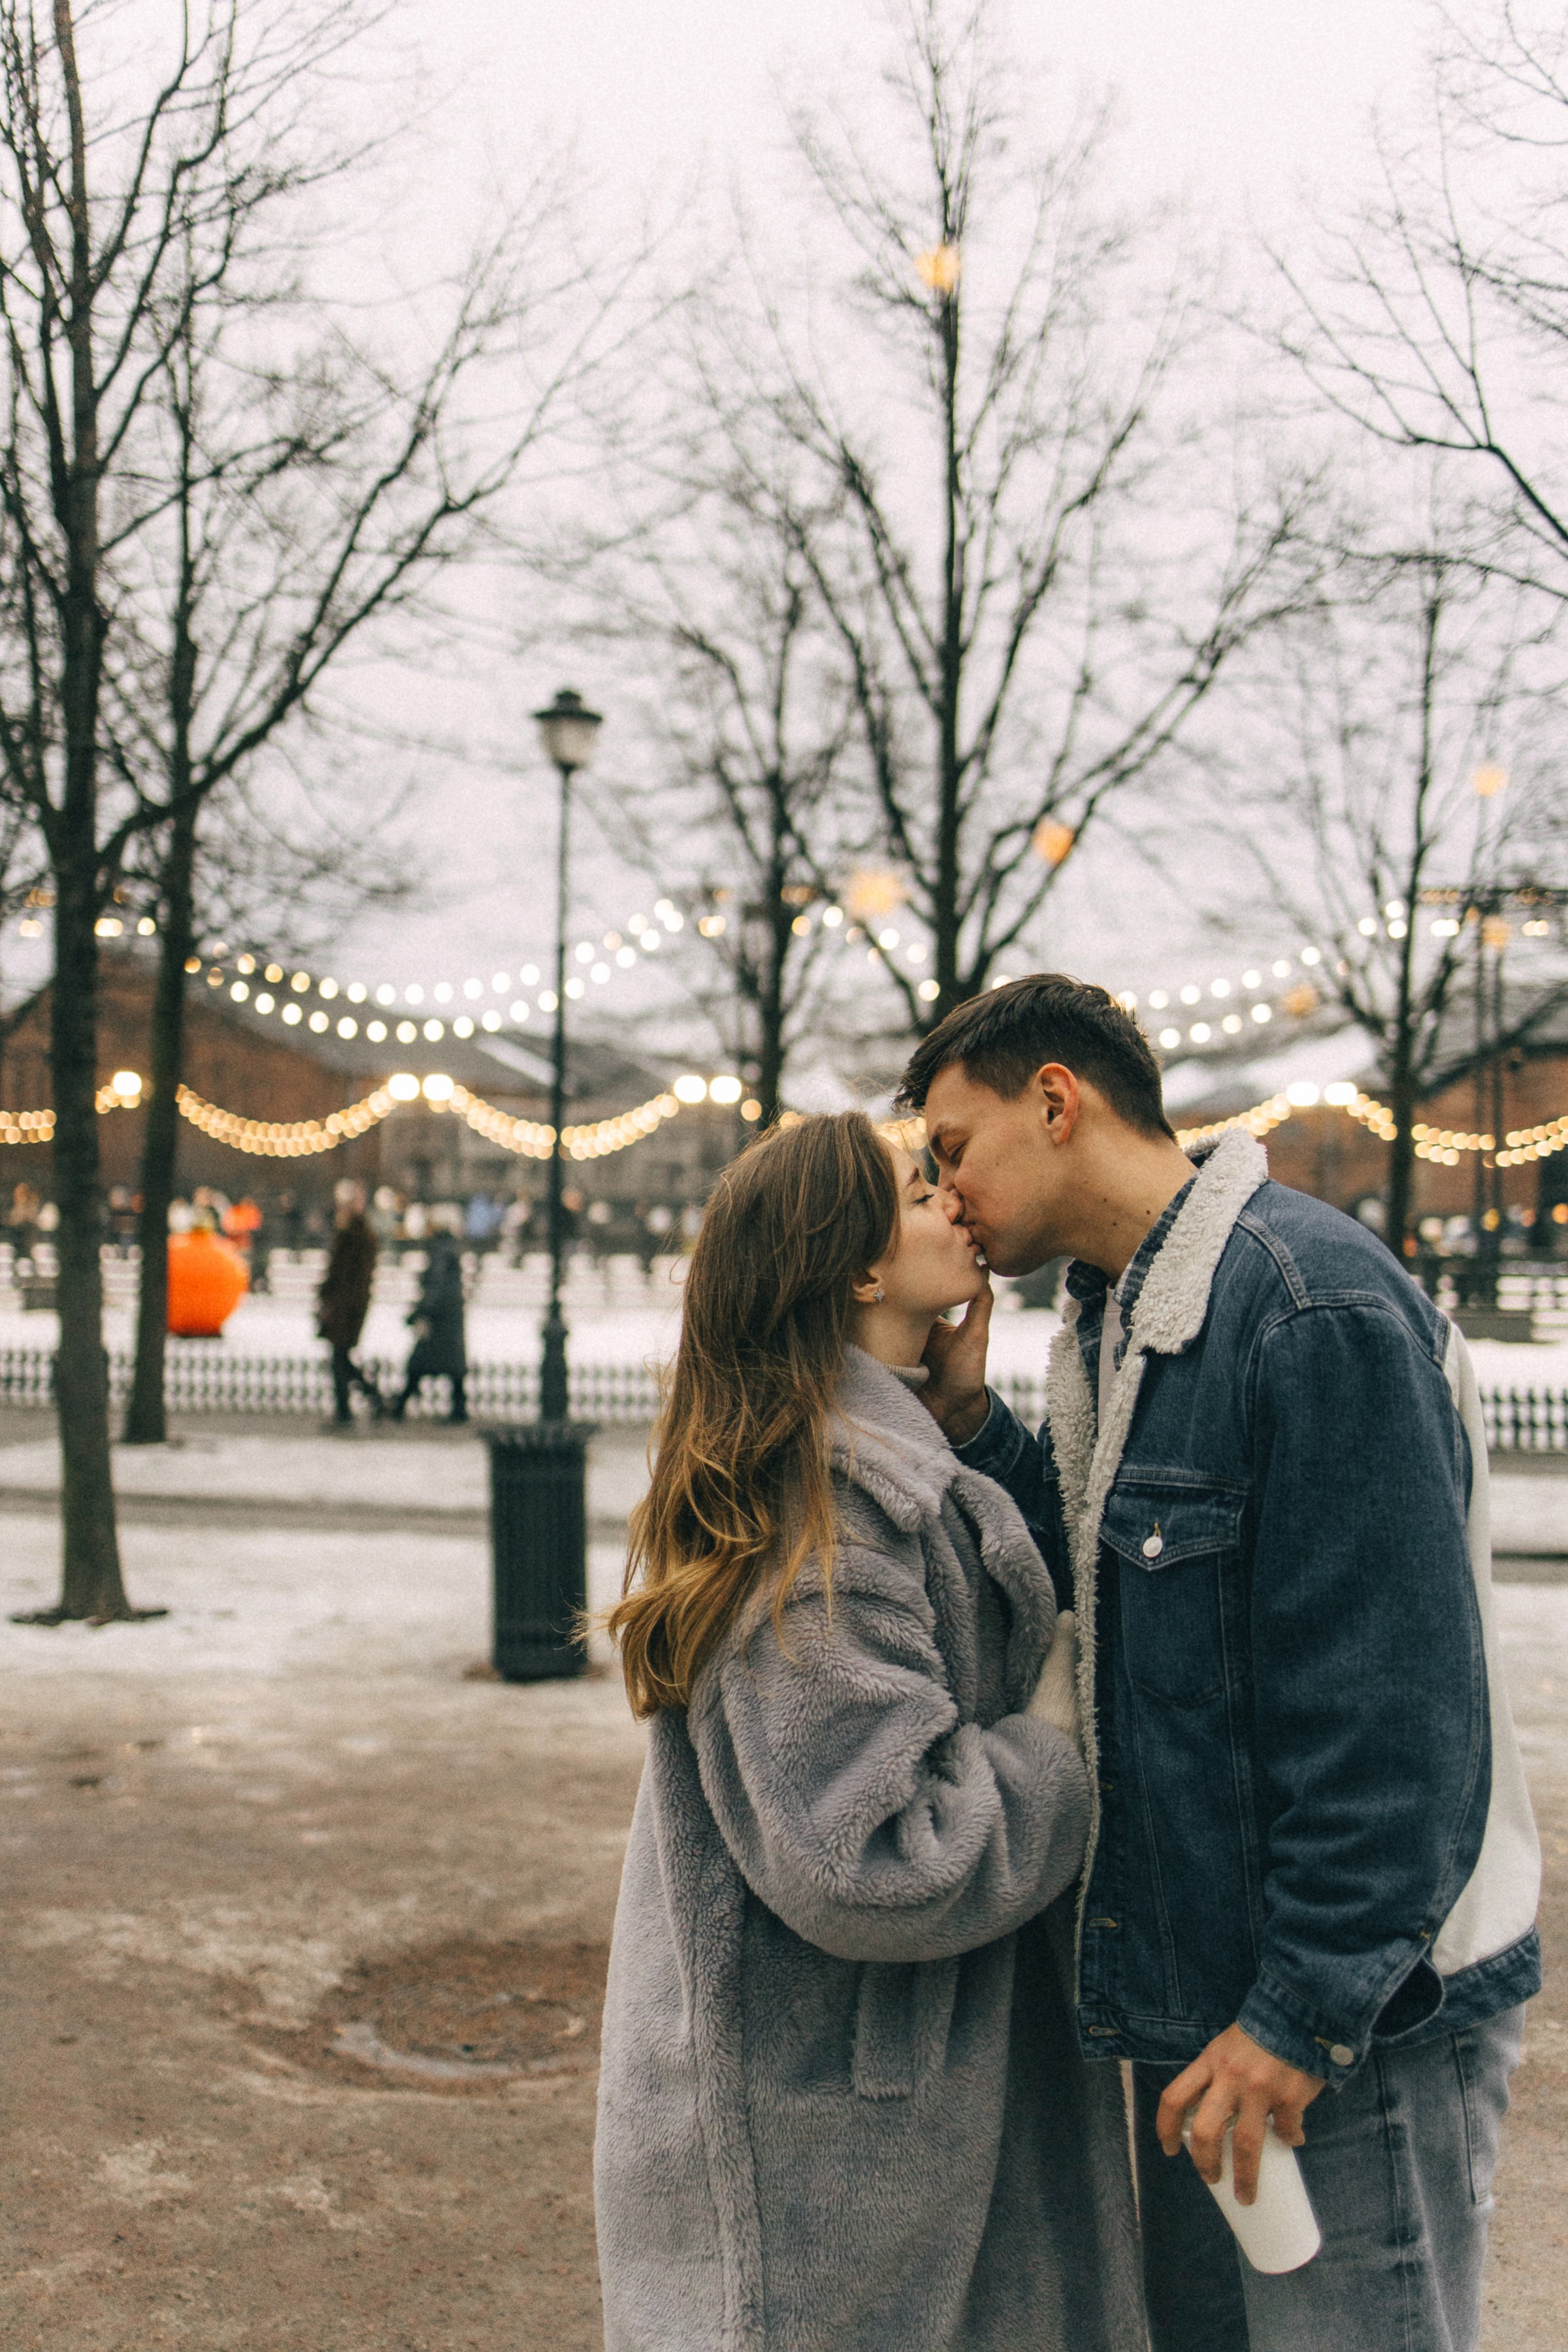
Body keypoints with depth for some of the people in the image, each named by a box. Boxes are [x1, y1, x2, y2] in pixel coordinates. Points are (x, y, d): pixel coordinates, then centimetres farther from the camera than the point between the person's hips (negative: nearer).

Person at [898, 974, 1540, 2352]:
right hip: (1200, 2003, 9)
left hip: (1354, 2021, -9)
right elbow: (1068, 1577, 14)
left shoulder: (1315, 1304, -21)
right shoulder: (1112, 1323, 10)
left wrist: (1308, 2009, -21)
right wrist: (962, 1411, 0)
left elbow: (1394, 1707, -23)